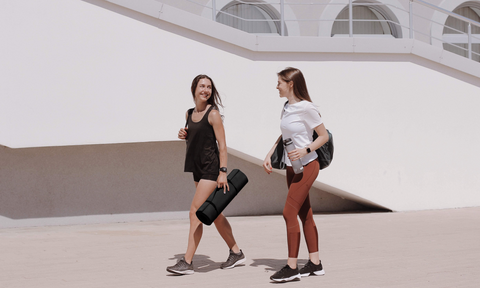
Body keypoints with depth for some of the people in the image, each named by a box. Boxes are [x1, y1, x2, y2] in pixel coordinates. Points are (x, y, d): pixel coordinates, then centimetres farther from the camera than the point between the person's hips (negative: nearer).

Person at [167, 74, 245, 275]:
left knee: (196, 211, -13)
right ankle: (236, 253, 26)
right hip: (198, 168, 8)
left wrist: (223, 172, -19)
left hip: (211, 168, -8)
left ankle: (187, 262, -13)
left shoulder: (213, 114, -10)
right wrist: (184, 135, 2)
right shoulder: (189, 114, 11)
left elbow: (222, 144, -12)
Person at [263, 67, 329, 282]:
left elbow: (324, 136, -12)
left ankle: (292, 267, -6)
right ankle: (315, 263, 18)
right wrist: (269, 156, 14)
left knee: (289, 212, -11)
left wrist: (305, 151, -24)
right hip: (291, 167, 8)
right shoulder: (286, 108, 8)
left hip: (306, 166, -8)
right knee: (304, 215, 11)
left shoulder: (306, 108, -16)